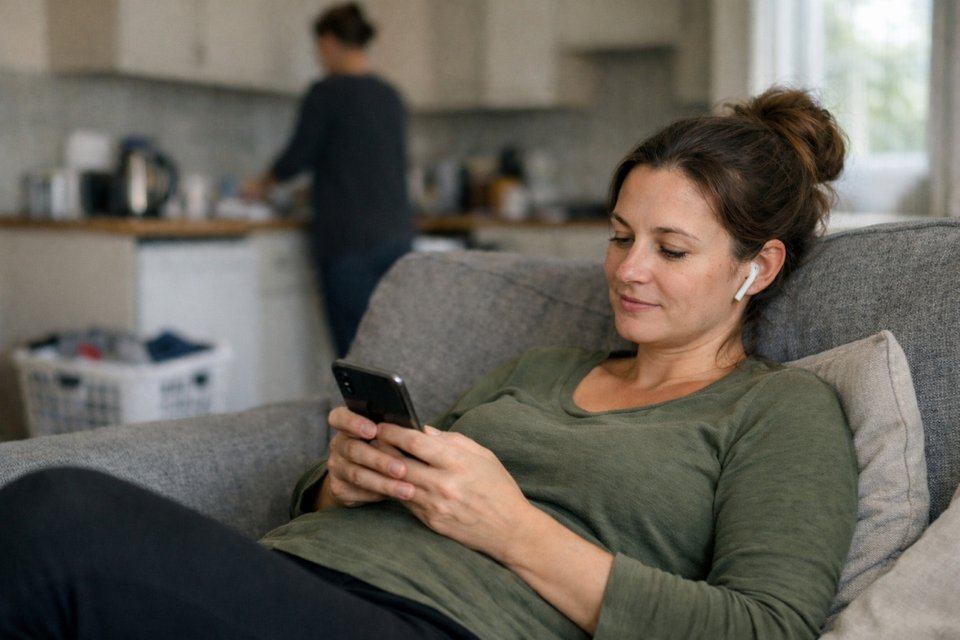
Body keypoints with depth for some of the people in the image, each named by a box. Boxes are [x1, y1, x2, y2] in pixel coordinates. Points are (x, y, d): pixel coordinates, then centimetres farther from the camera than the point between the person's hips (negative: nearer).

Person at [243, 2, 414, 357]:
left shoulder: (327, 93, -7)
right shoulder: (390, 96, 13)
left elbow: (299, 154, -2)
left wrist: (262, 185, 18)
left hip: (350, 238, -7)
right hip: (397, 232, 7)